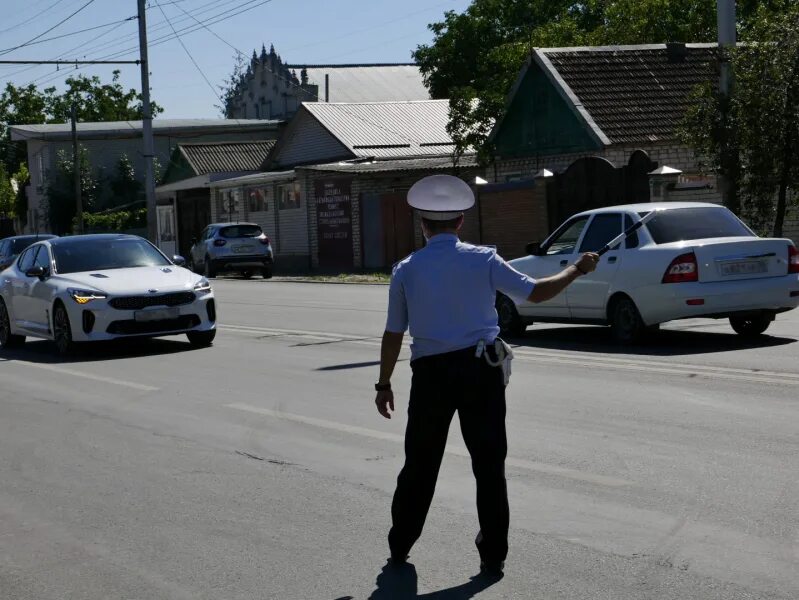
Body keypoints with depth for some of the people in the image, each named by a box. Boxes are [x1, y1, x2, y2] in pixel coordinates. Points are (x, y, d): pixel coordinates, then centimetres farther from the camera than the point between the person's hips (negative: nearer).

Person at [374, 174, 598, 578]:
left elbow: (393, 334, 3)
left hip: (431, 374, 1)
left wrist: (384, 384, 13)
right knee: (489, 465, 7)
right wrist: (576, 270, 13)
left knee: (420, 464, 15)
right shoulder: (482, 260, -3)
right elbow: (535, 292, -2)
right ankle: (493, 557, 10)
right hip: (480, 369, -1)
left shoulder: (406, 270, 1)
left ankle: (399, 548, 26)